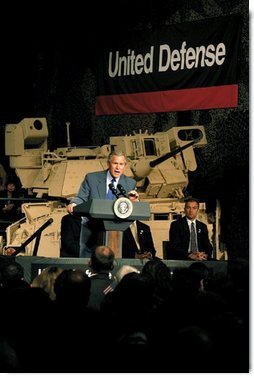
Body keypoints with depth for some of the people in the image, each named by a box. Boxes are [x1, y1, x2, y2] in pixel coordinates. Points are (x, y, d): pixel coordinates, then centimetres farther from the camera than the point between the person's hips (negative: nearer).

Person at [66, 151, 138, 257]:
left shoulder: (130, 183, 6)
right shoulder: (91, 178, 1)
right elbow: (81, 198, -1)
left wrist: (132, 201, -19)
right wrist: (73, 204, -23)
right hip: (91, 232, -1)